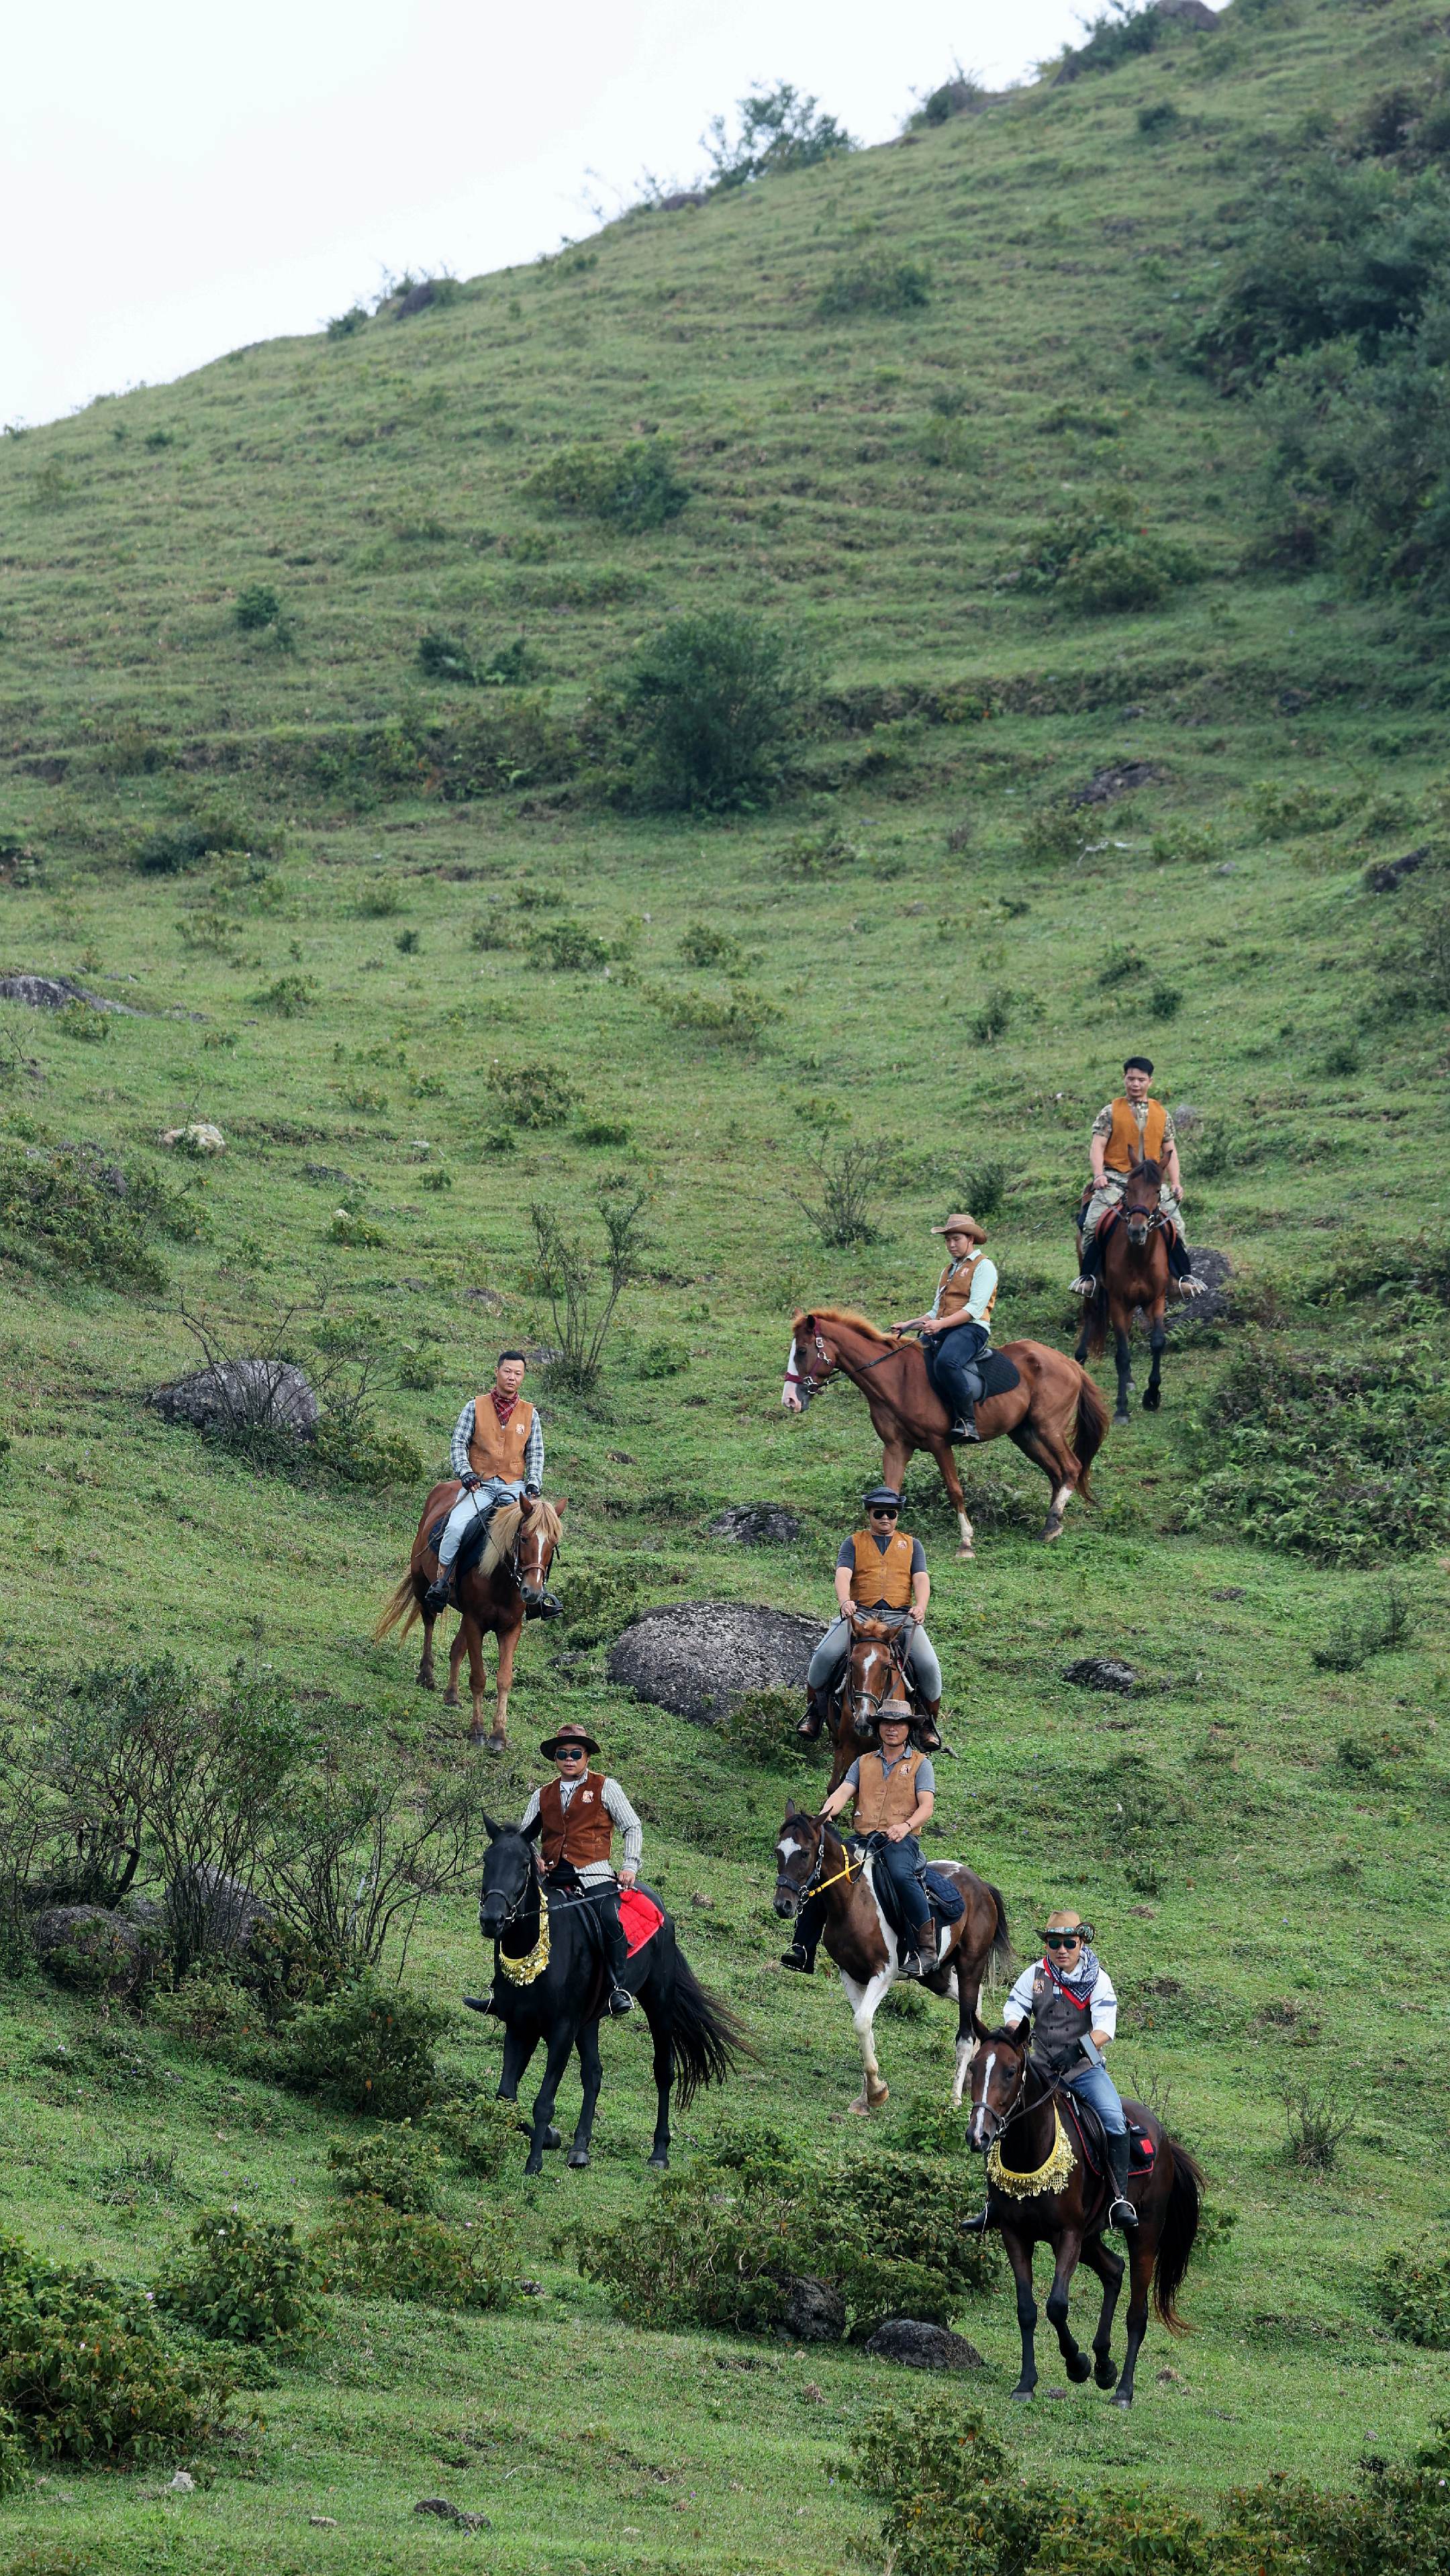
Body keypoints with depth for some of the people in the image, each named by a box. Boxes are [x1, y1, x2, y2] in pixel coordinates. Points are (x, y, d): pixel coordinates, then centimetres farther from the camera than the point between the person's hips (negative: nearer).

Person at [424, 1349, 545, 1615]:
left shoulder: (530, 1414, 12)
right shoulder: (475, 1407, 6)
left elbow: (536, 1453, 13)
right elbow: (458, 1444, 4)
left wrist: (534, 1484, -3)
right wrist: (466, 1474, -11)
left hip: (515, 1486, 2)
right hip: (479, 1484, -2)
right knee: (456, 1525, -28)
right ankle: (442, 1581, -12)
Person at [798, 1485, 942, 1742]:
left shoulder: (911, 1545, 20)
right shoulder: (853, 1543, 15)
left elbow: (921, 1579, 7)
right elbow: (843, 1574, -2)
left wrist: (920, 1607, -16)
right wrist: (844, 1601, -24)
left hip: (901, 1616, 1)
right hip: (860, 1613, -1)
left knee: (928, 1665, -22)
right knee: (824, 1656, -25)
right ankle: (814, 1713, -5)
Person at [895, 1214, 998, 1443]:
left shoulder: (983, 1266, 3)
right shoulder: (948, 1271, 30)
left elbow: (975, 1308, -11)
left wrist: (941, 1324, -21)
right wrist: (907, 1326, 12)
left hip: (971, 1329, -8)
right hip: (942, 1331, 8)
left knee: (945, 1361, -38)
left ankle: (967, 1422, -34)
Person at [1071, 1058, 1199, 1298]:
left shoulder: (1161, 1114, 15)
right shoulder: (1111, 1112, 7)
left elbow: (1170, 1151, 15)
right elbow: (1097, 1146, 0)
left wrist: (1176, 1183, 3)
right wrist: (1099, 1175, -17)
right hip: (1116, 1178, -2)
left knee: (1175, 1223, -11)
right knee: (1093, 1222, -22)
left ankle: (1185, 1277, 0)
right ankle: (1087, 1276, -15)